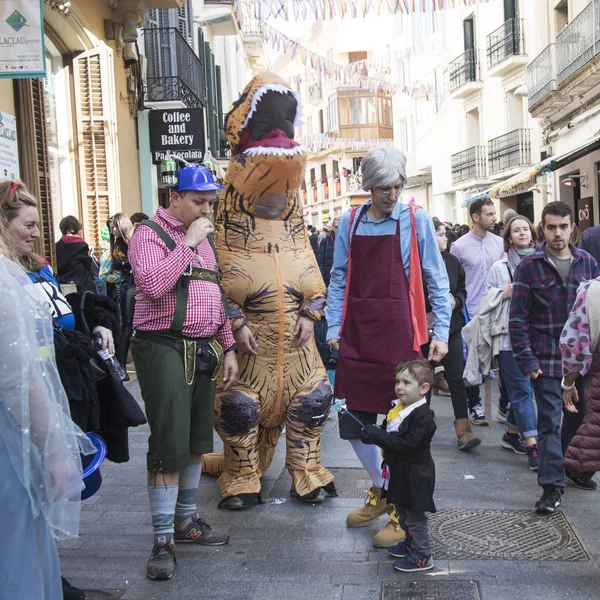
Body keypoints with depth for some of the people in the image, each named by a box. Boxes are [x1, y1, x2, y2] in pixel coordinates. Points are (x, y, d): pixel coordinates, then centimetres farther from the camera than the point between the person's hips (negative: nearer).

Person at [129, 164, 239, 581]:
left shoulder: (205, 238, 16)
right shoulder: (150, 235, -6)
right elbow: (152, 284, -25)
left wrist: (228, 348, 16)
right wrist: (188, 243, -19)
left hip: (204, 350, 8)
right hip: (165, 348, -7)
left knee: (197, 441, 15)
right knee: (169, 445, -7)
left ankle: (186, 519, 30)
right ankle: (164, 539, 3)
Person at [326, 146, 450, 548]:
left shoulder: (417, 221, -1)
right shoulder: (350, 223, 7)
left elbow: (437, 281, 1)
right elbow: (339, 280, 11)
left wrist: (440, 333, -5)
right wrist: (333, 327, 4)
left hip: (400, 337, -3)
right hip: (356, 335, 4)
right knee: (353, 423, 9)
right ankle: (381, 492, 32)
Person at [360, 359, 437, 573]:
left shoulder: (422, 415, -23)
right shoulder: (396, 408, 4)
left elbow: (408, 443, -30)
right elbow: (387, 432, 14)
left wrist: (379, 436, -29)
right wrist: (373, 433, -8)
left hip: (415, 475, -9)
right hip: (399, 472, 9)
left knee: (415, 515, 2)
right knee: (402, 511, 23)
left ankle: (422, 556, 15)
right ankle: (411, 543, 41)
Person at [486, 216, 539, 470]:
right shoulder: (499, 267, 3)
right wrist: (505, 294, -10)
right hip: (509, 336, -3)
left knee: (521, 389, 11)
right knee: (523, 390, -4)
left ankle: (512, 432, 30)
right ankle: (532, 447, -4)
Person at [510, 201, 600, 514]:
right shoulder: (529, 267, -6)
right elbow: (518, 318, -7)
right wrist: (527, 360, -12)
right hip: (547, 360, -4)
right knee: (550, 423, -3)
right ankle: (552, 485, 4)